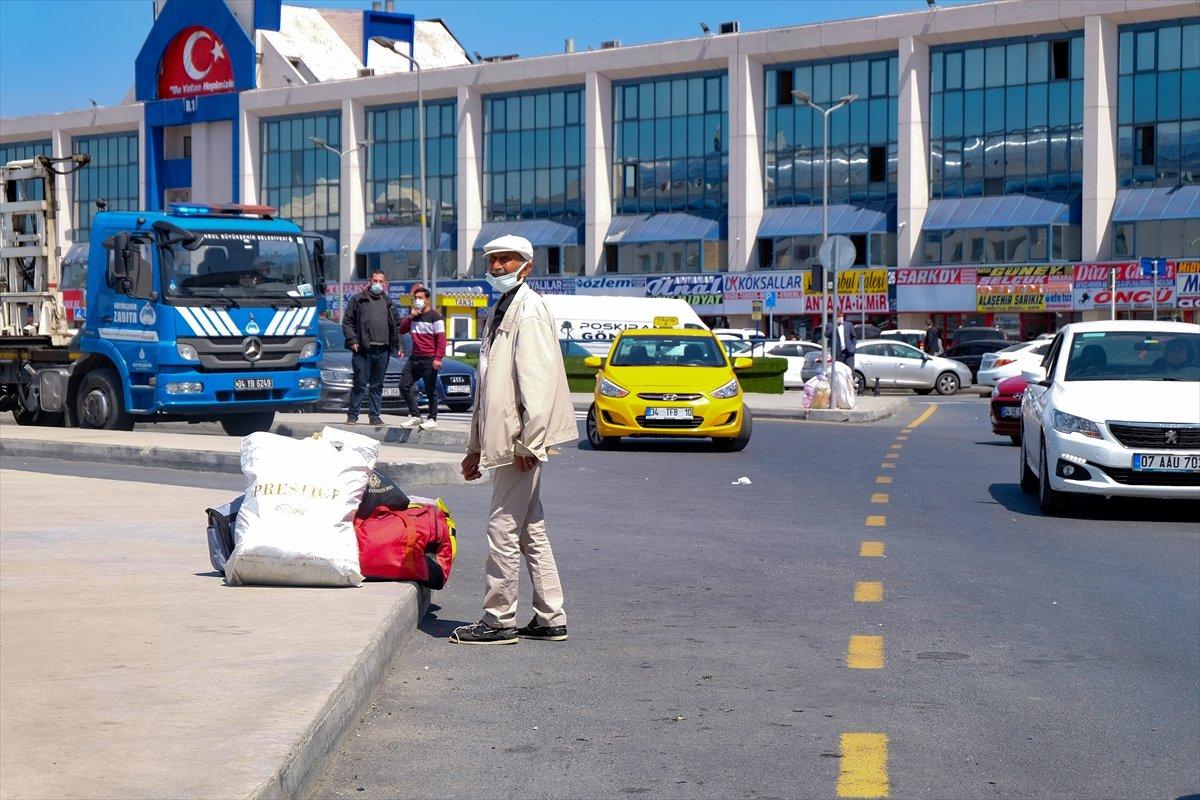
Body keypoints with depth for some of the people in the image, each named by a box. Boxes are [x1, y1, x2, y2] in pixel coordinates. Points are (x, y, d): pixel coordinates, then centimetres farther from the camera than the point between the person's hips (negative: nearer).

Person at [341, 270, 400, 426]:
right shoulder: (358, 299, 5)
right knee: (360, 383, -5)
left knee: (377, 385, 9)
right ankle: (352, 415, 2)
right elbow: (347, 322, 3)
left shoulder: (389, 303, 18)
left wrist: (398, 346, 10)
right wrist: (352, 341, -8)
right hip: (363, 349, -4)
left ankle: (375, 416, 14)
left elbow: (395, 326, 20)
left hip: (383, 351, 4)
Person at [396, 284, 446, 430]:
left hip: (429, 359, -7)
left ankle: (432, 419, 6)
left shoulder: (434, 317, -5)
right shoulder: (413, 316, 17)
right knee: (404, 385, 4)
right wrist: (411, 316, -2)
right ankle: (415, 416, 11)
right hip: (414, 358, 8)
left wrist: (438, 358, -21)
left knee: (430, 390, -2)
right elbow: (402, 330, 13)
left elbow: (441, 338, -11)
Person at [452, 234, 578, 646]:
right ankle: (550, 619, 18)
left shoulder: (529, 308, -10)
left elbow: (539, 380, -19)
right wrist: (476, 446, 24)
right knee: (531, 531, 12)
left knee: (503, 528, -6)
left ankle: (498, 620, 2)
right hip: (501, 438, 10)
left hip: (519, 439, -10)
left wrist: (528, 441, -23)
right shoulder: (498, 312, 20)